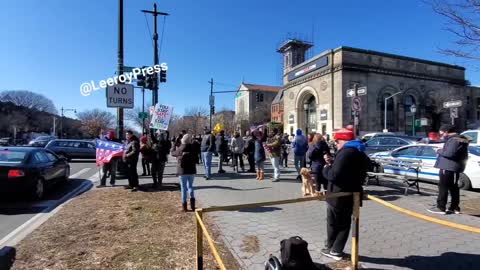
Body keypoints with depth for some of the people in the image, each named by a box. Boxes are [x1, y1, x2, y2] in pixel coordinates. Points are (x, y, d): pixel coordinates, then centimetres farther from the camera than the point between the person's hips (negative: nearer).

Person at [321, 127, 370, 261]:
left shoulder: (346, 152, -23)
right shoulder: (360, 154, 10)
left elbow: (334, 175, -28)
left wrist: (326, 168, -10)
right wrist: (332, 163, 6)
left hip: (338, 196, -9)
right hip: (351, 194, 9)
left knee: (333, 223, 10)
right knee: (344, 223, 16)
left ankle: (331, 249, 25)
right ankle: (337, 250, 25)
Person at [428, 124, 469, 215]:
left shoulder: (454, 140, -17)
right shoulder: (458, 139, 18)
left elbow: (449, 153, -27)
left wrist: (439, 151, -11)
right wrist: (441, 151, 9)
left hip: (448, 167, -11)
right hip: (454, 167, 11)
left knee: (443, 187, -6)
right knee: (453, 187, 15)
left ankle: (440, 208, -4)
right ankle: (455, 207, 23)